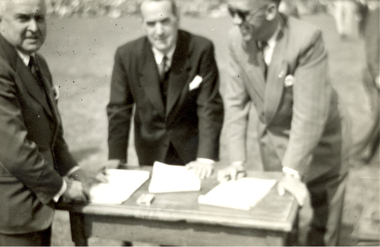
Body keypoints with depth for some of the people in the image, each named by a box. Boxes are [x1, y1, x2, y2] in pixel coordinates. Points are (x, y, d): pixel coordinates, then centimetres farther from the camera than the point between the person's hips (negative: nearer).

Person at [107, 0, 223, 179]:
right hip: (150, 150, 1)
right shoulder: (126, 55, -12)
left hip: (191, 149, -1)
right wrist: (116, 160, -13)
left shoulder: (201, 49, -18)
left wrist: (206, 157, -25)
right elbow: (119, 110, -8)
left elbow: (210, 106, -18)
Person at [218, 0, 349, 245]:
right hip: (273, 141, 4)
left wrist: (292, 171, -30)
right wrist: (237, 161, -12)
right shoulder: (237, 39, -12)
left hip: (319, 145, -3)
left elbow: (309, 113, -28)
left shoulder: (307, 39, -27)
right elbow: (236, 101, -7)